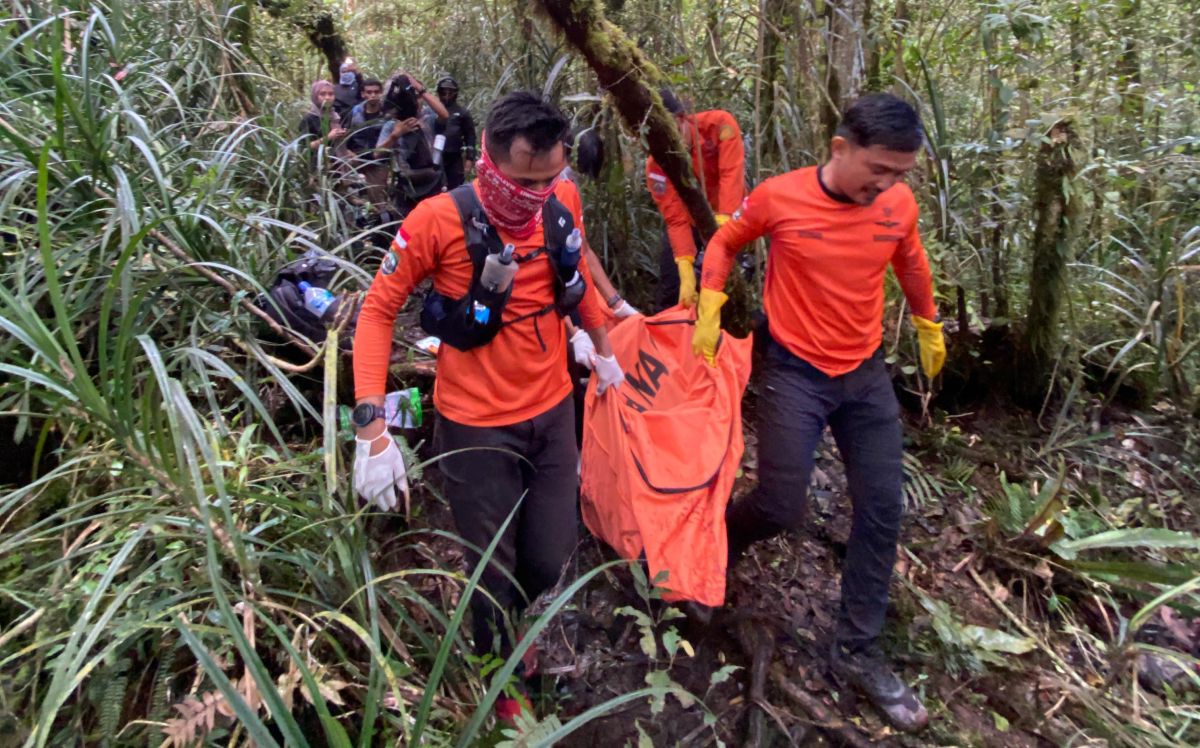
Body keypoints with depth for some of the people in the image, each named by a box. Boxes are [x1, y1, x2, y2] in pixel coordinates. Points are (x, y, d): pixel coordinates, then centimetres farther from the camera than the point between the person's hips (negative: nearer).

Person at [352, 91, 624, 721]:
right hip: (476, 426, -4)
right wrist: (371, 426, -20)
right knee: (492, 569, 12)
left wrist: (603, 351, 24)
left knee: (550, 558, 13)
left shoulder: (563, 201, -6)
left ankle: (503, 623, 50)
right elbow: (378, 310, -13)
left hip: (552, 410, 4)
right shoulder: (439, 220, -20)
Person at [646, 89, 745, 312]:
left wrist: (723, 223, -49)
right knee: (670, 282, -5)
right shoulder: (656, 164, -26)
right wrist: (686, 273, -38)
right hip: (690, 215, 0)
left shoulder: (719, 124, -27)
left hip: (728, 213, 0)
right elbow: (676, 219, -28)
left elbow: (731, 174, -35)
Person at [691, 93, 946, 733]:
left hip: (867, 373, 4)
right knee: (783, 507, -4)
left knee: (882, 509, 3)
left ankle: (857, 652, 18)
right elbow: (724, 243, 2)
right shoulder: (779, 198, -16)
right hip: (795, 373, -4)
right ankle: (716, 538, 33)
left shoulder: (899, 204, -6)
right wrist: (709, 310, -8)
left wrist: (929, 326, 26)